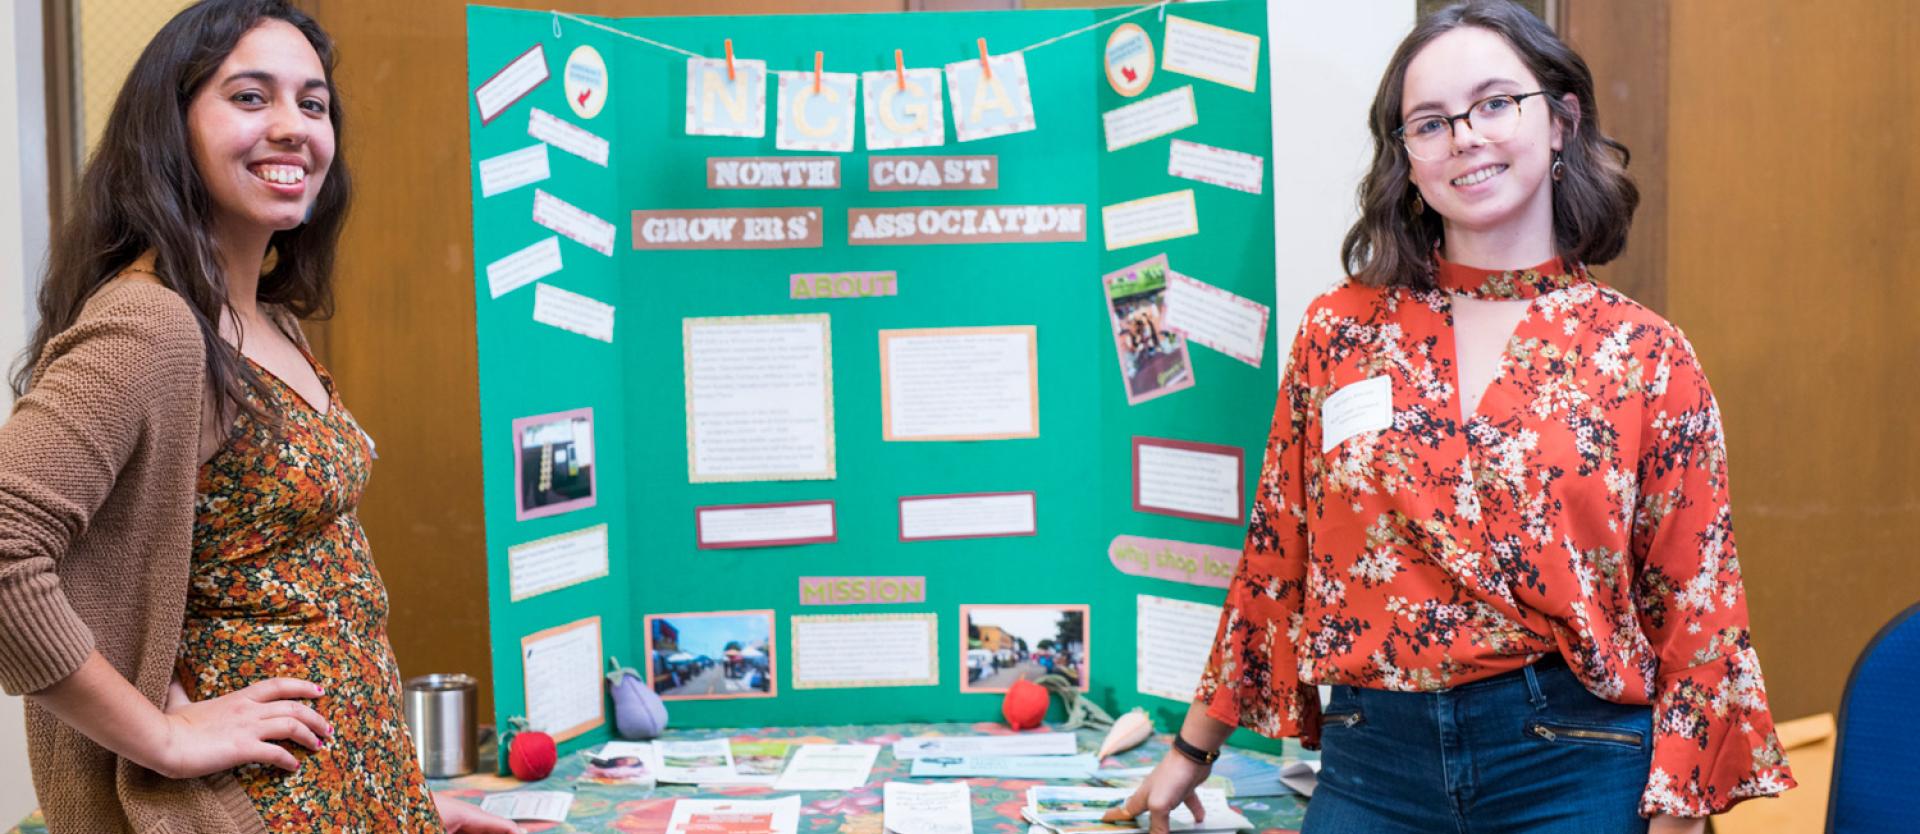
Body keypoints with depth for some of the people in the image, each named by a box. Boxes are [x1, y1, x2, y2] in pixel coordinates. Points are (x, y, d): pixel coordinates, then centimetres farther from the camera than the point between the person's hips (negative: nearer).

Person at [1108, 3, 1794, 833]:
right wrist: (1194, 749, 14)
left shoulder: (1646, 356, -2)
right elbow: (1275, 560, 8)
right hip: (1369, 764, 2)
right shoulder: (1340, 331, 2)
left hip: (1572, 767, -1)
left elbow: (1695, 614, -1)